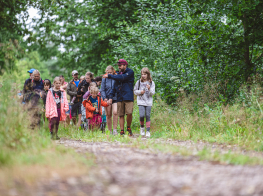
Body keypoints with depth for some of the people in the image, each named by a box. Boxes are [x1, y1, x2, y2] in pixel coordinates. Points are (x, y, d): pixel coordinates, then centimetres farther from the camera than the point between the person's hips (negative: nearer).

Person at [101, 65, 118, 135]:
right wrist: (104, 97, -9)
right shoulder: (104, 79, 5)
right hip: (107, 99, 2)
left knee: (115, 112, -19)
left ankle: (115, 129, -12)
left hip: (115, 98, -2)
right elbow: (102, 90, 4)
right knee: (108, 115, 5)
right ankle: (110, 131, 14)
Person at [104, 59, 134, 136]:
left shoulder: (130, 72, 0)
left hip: (128, 97, -5)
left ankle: (129, 128, 8)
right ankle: (122, 131, 5)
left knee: (129, 113, -14)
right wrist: (111, 97, 10)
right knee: (121, 115, 2)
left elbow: (122, 78, -17)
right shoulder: (119, 74, 18)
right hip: (120, 98, 5)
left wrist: (109, 76, -14)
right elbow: (115, 86, 20)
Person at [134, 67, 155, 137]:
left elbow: (153, 93, -1)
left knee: (148, 116, -3)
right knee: (142, 115, -13)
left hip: (148, 102, 0)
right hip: (141, 101, 0)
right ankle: (142, 127, 13)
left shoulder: (151, 83, 2)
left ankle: (148, 131, 4)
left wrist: (149, 89, -21)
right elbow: (135, 91, 11)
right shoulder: (139, 82, 5)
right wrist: (140, 92, -8)